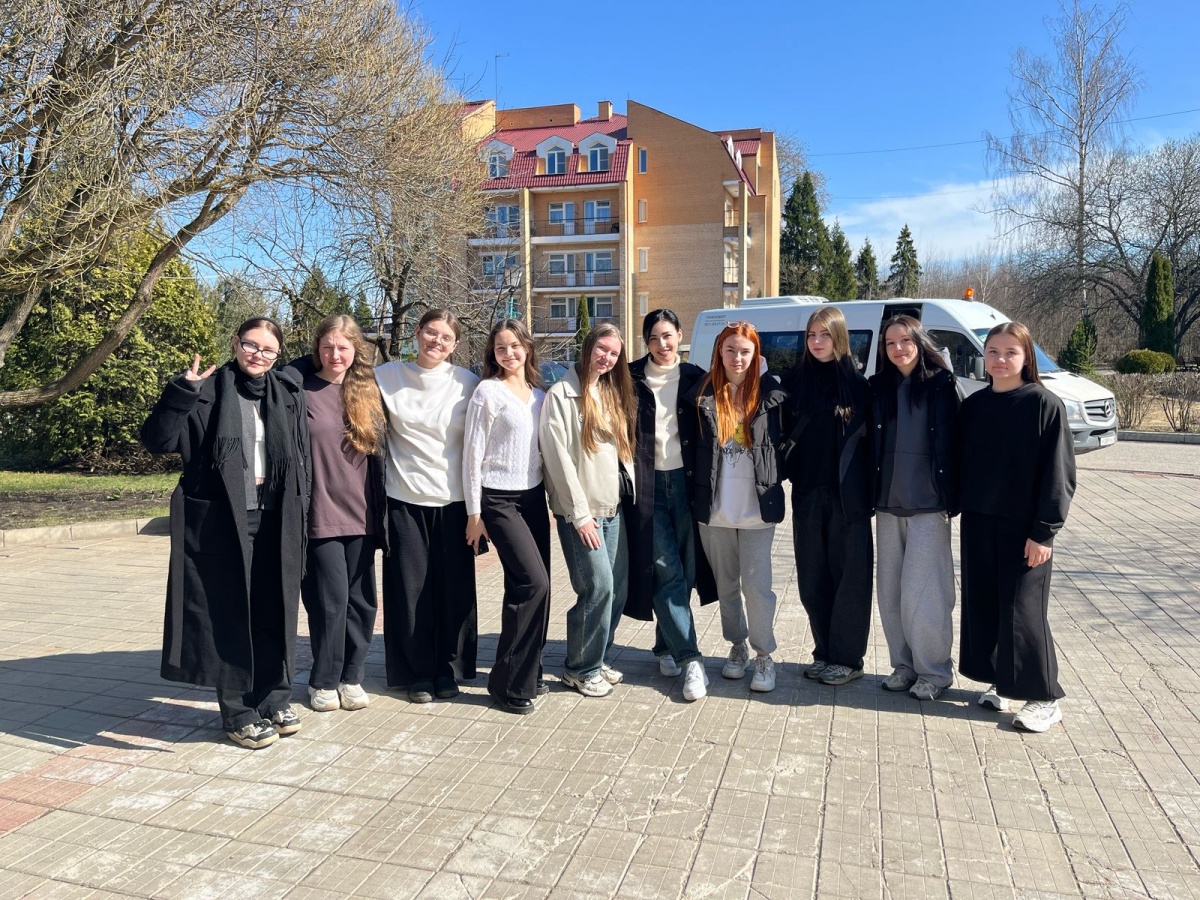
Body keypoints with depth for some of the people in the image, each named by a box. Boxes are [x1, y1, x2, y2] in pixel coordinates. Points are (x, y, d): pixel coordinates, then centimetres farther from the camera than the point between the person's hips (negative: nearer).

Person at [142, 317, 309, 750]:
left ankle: (275, 699, 27)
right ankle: (239, 713, 17)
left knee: (275, 612, 11)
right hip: (222, 522, -3)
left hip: (276, 522, 4)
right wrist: (182, 391, -21)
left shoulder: (289, 395, 9)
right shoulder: (206, 392, -3)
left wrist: (300, 517, 9)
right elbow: (158, 441, -9)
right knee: (231, 615, 4)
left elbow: (303, 458, 13)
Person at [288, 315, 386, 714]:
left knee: (361, 600, 7)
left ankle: (351, 677, 23)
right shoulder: (299, 389, -3)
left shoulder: (367, 393, 9)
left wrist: (381, 511, 12)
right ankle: (324, 681, 18)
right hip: (319, 514, -4)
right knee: (331, 600, -1)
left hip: (361, 514, 4)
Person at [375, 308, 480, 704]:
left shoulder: (467, 383, 0)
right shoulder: (386, 377, 2)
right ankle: (418, 672, 20)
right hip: (404, 499, 0)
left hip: (453, 500, 0)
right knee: (410, 589, 4)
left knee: (454, 588, 5)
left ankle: (449, 668, 24)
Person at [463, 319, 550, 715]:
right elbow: (472, 455, -8)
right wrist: (474, 513, -9)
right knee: (533, 582, -14)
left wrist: (550, 498, 12)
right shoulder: (488, 392, -7)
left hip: (533, 496, 6)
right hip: (499, 500, -6)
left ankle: (528, 672, 21)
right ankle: (507, 682, -2)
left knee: (527, 585, 7)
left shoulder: (539, 395, 11)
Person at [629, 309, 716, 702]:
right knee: (667, 571, -6)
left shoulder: (695, 379, 7)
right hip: (648, 484, -2)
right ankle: (690, 659, -2)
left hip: (685, 480, 2)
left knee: (685, 571, 6)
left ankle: (667, 647, 24)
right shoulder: (632, 378, 2)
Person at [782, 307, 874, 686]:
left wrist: (870, 490, -5)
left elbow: (870, 440, 1)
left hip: (847, 495, -3)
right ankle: (824, 652, 21)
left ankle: (847, 658, 13)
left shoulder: (858, 383, 1)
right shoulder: (795, 381, 7)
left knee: (850, 576, 2)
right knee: (812, 578, 8)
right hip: (806, 494, 3)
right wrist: (784, 470, 0)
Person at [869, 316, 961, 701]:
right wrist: (871, 495, 4)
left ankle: (934, 670, 11)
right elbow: (871, 443, 9)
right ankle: (904, 664, 21)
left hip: (928, 503, -4)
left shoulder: (941, 385, -1)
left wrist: (952, 497, -8)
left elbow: (951, 443, -3)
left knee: (922, 591, -4)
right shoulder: (879, 388, 9)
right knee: (889, 590, 7)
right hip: (888, 501, 4)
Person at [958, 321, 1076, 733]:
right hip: (978, 523, 5)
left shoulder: (1044, 405, -8)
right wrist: (963, 508, 5)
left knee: (1023, 610, -1)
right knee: (983, 605, 10)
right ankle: (999, 680, 26)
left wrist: (1044, 531, -13)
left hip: (1023, 528, -5)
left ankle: (1044, 697, 13)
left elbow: (1059, 473, -10)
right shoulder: (973, 405, 7)